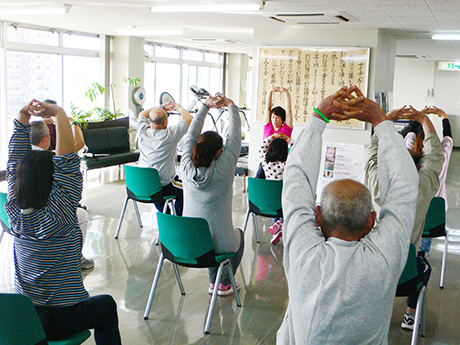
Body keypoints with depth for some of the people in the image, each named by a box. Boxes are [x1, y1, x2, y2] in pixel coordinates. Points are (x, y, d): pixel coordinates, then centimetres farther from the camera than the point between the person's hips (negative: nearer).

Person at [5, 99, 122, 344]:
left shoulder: (14, 212, -7)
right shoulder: (57, 216, -25)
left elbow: (15, 161, 0)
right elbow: (67, 160, -29)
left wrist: (22, 119, -1)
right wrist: (59, 114, -26)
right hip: (60, 323, -6)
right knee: (106, 305, 22)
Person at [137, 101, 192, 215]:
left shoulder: (143, 132, -5)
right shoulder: (170, 135, -20)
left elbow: (142, 114, 18)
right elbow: (188, 119, -7)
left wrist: (162, 107, 18)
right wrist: (179, 107, 10)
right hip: (163, 187, -5)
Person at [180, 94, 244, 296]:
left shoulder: (186, 168, -10)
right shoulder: (223, 169, -19)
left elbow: (191, 135, 3)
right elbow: (235, 136, -7)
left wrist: (205, 107, 8)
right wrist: (231, 106, 5)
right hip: (218, 244, -3)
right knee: (238, 235, 31)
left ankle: (213, 282, 40)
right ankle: (225, 284, 34)